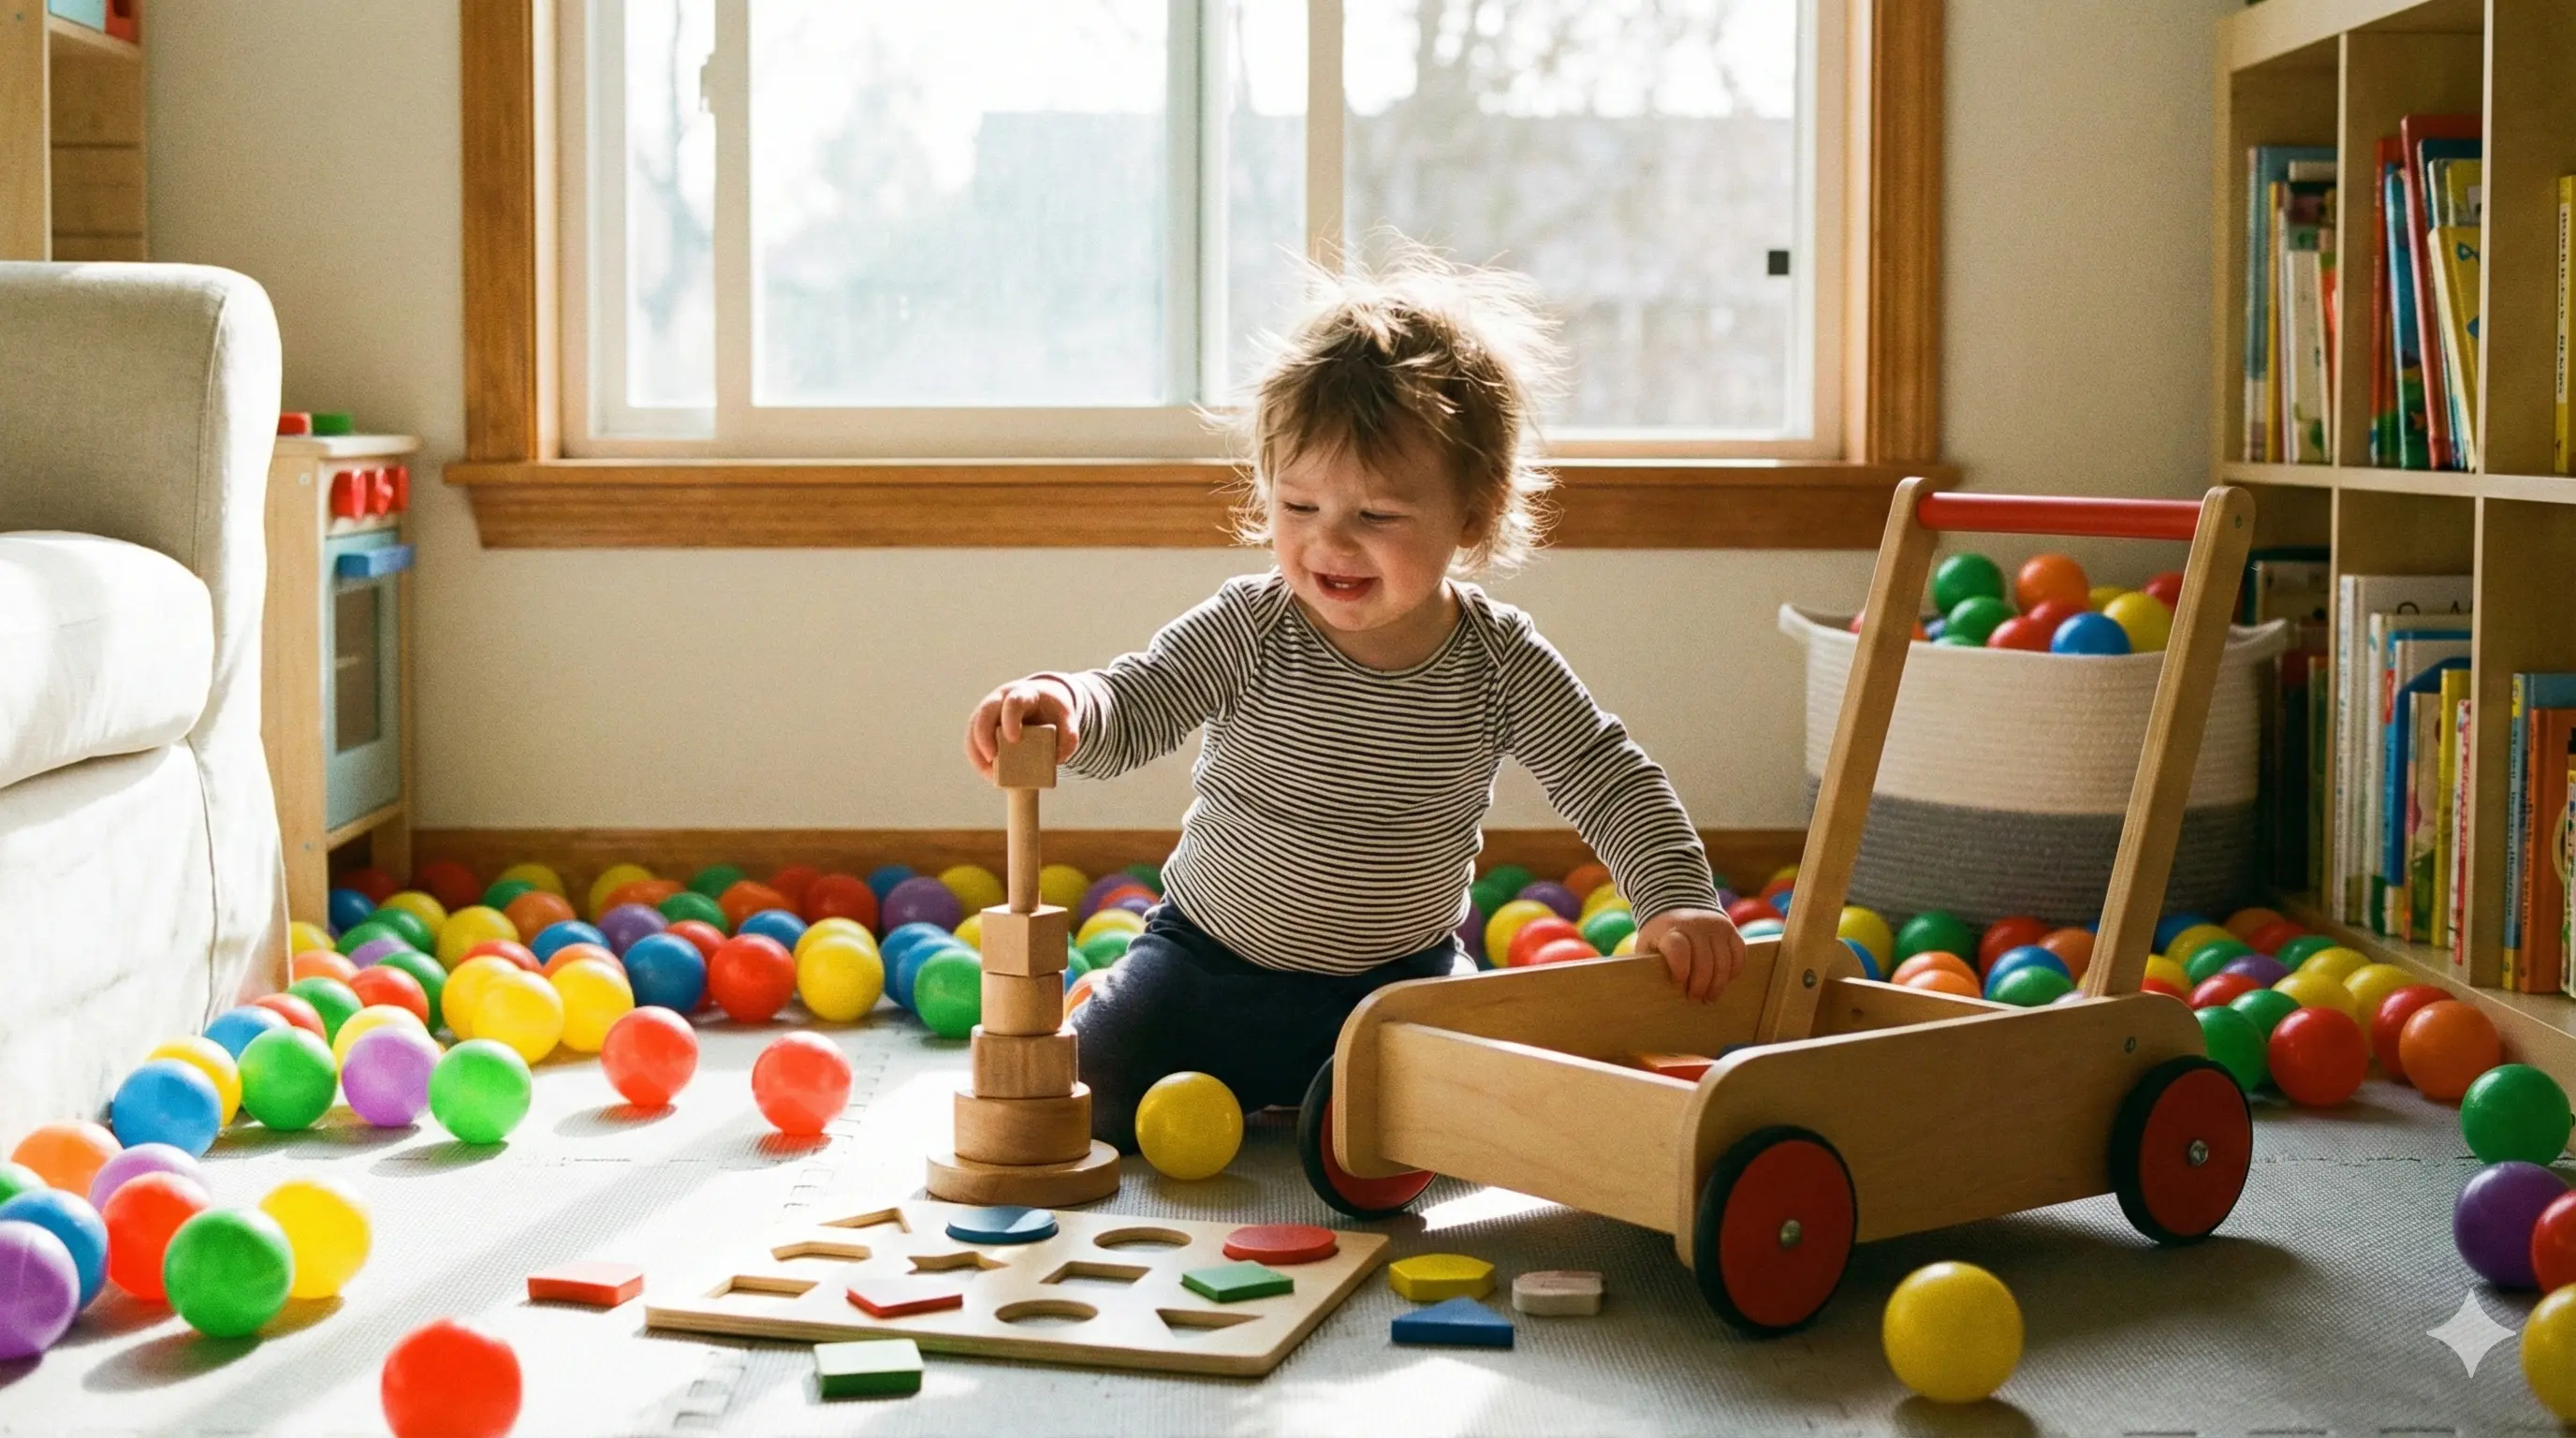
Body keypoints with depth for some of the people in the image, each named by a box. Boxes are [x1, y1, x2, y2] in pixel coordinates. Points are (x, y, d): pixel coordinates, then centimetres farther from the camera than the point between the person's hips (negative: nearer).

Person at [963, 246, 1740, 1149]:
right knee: (1094, 1103, -12)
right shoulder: (1249, 631, -17)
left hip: (1402, 982, 1)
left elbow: (1611, 781, -7)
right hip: (1211, 966, -1)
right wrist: (1062, 706, -48)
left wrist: (1677, 901, -22)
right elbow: (1130, 708, -24)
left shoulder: (1502, 664, -13)